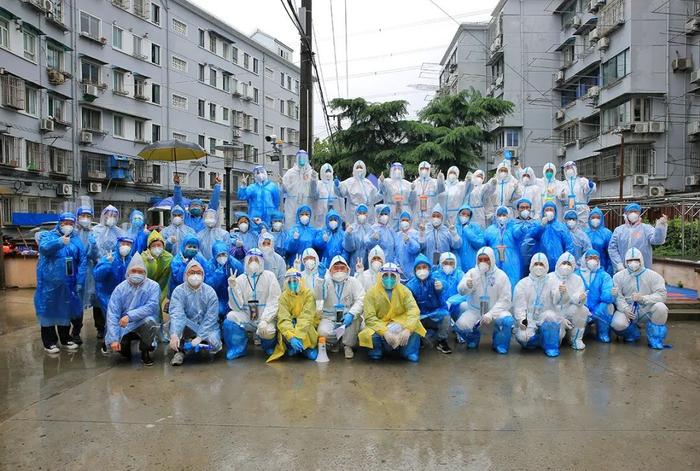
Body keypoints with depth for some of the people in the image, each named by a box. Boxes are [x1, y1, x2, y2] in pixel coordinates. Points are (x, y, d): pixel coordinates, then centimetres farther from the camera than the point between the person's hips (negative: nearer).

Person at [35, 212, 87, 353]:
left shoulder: (76, 239, 7)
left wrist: (80, 281, -5)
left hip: (68, 282, 3)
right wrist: (60, 242, -43)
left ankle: (65, 338, 27)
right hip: (49, 282, -3)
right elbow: (44, 248, -24)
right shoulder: (47, 235, -1)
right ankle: (49, 342, 14)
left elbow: (83, 260, 3)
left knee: (65, 310, 13)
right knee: (48, 309, 3)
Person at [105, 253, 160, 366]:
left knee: (149, 321, -34)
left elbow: (151, 307, -20)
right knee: (112, 344, -25)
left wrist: (129, 316, -31)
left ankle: (145, 352, -7)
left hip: (143, 324, -1)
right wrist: (113, 339, -20)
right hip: (124, 327, 2)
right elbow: (112, 313, -11)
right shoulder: (120, 288, -6)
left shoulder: (153, 286, -9)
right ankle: (125, 345, 16)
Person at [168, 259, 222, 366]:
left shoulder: (210, 291, -7)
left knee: (214, 344, -28)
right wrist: (174, 335, -39)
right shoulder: (179, 291, -8)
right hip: (187, 327, 0)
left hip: (207, 327, 0)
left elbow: (211, 318, -13)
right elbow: (176, 314, -23)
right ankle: (179, 351, -11)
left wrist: (199, 337, -25)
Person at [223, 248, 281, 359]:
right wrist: (233, 287, -18)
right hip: (247, 318, 2)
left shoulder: (269, 276, -4)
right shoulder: (240, 279, 0)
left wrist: (264, 321, -22)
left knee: (267, 332, -32)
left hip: (266, 318, -2)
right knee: (230, 317, -24)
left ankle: (269, 347, 6)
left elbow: (273, 302, -10)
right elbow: (237, 306, -5)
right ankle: (238, 348, -3)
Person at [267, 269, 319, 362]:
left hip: (305, 325, -2)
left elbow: (306, 317, -25)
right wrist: (291, 337, -40)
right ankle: (292, 347, -3)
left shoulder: (308, 294, -15)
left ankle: (308, 347, 6)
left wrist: (297, 336, -38)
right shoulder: (284, 296, -11)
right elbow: (283, 319, -23)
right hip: (290, 324, 2)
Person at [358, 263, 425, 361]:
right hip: (379, 325, -1)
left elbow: (414, 310, -20)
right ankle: (377, 351, 3)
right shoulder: (371, 293, -11)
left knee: (414, 326, -28)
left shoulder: (404, 290, -6)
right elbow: (370, 317, -19)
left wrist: (407, 329, -38)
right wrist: (385, 332, -34)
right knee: (369, 335, -32)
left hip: (400, 323, 1)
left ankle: (408, 352, -2)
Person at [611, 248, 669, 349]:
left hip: (646, 310, 0)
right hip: (628, 310, 0)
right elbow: (617, 296, -8)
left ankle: (655, 340, -10)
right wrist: (625, 308, -26)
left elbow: (662, 295, -10)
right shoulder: (618, 276, 3)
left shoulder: (653, 275, 2)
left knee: (660, 307, -32)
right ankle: (633, 333, 10)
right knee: (617, 323, -30)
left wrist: (643, 298, -25)